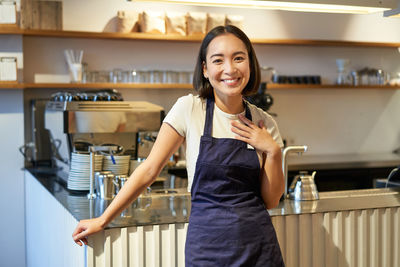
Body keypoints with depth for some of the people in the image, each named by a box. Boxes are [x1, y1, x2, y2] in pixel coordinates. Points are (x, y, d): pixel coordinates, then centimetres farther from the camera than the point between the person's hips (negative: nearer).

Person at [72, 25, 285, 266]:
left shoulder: (264, 123, 0)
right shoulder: (189, 109, -7)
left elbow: (271, 200, 3)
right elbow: (150, 170, -4)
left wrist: (273, 151, -10)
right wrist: (103, 220, -3)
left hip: (259, 246, 2)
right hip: (208, 244, -2)